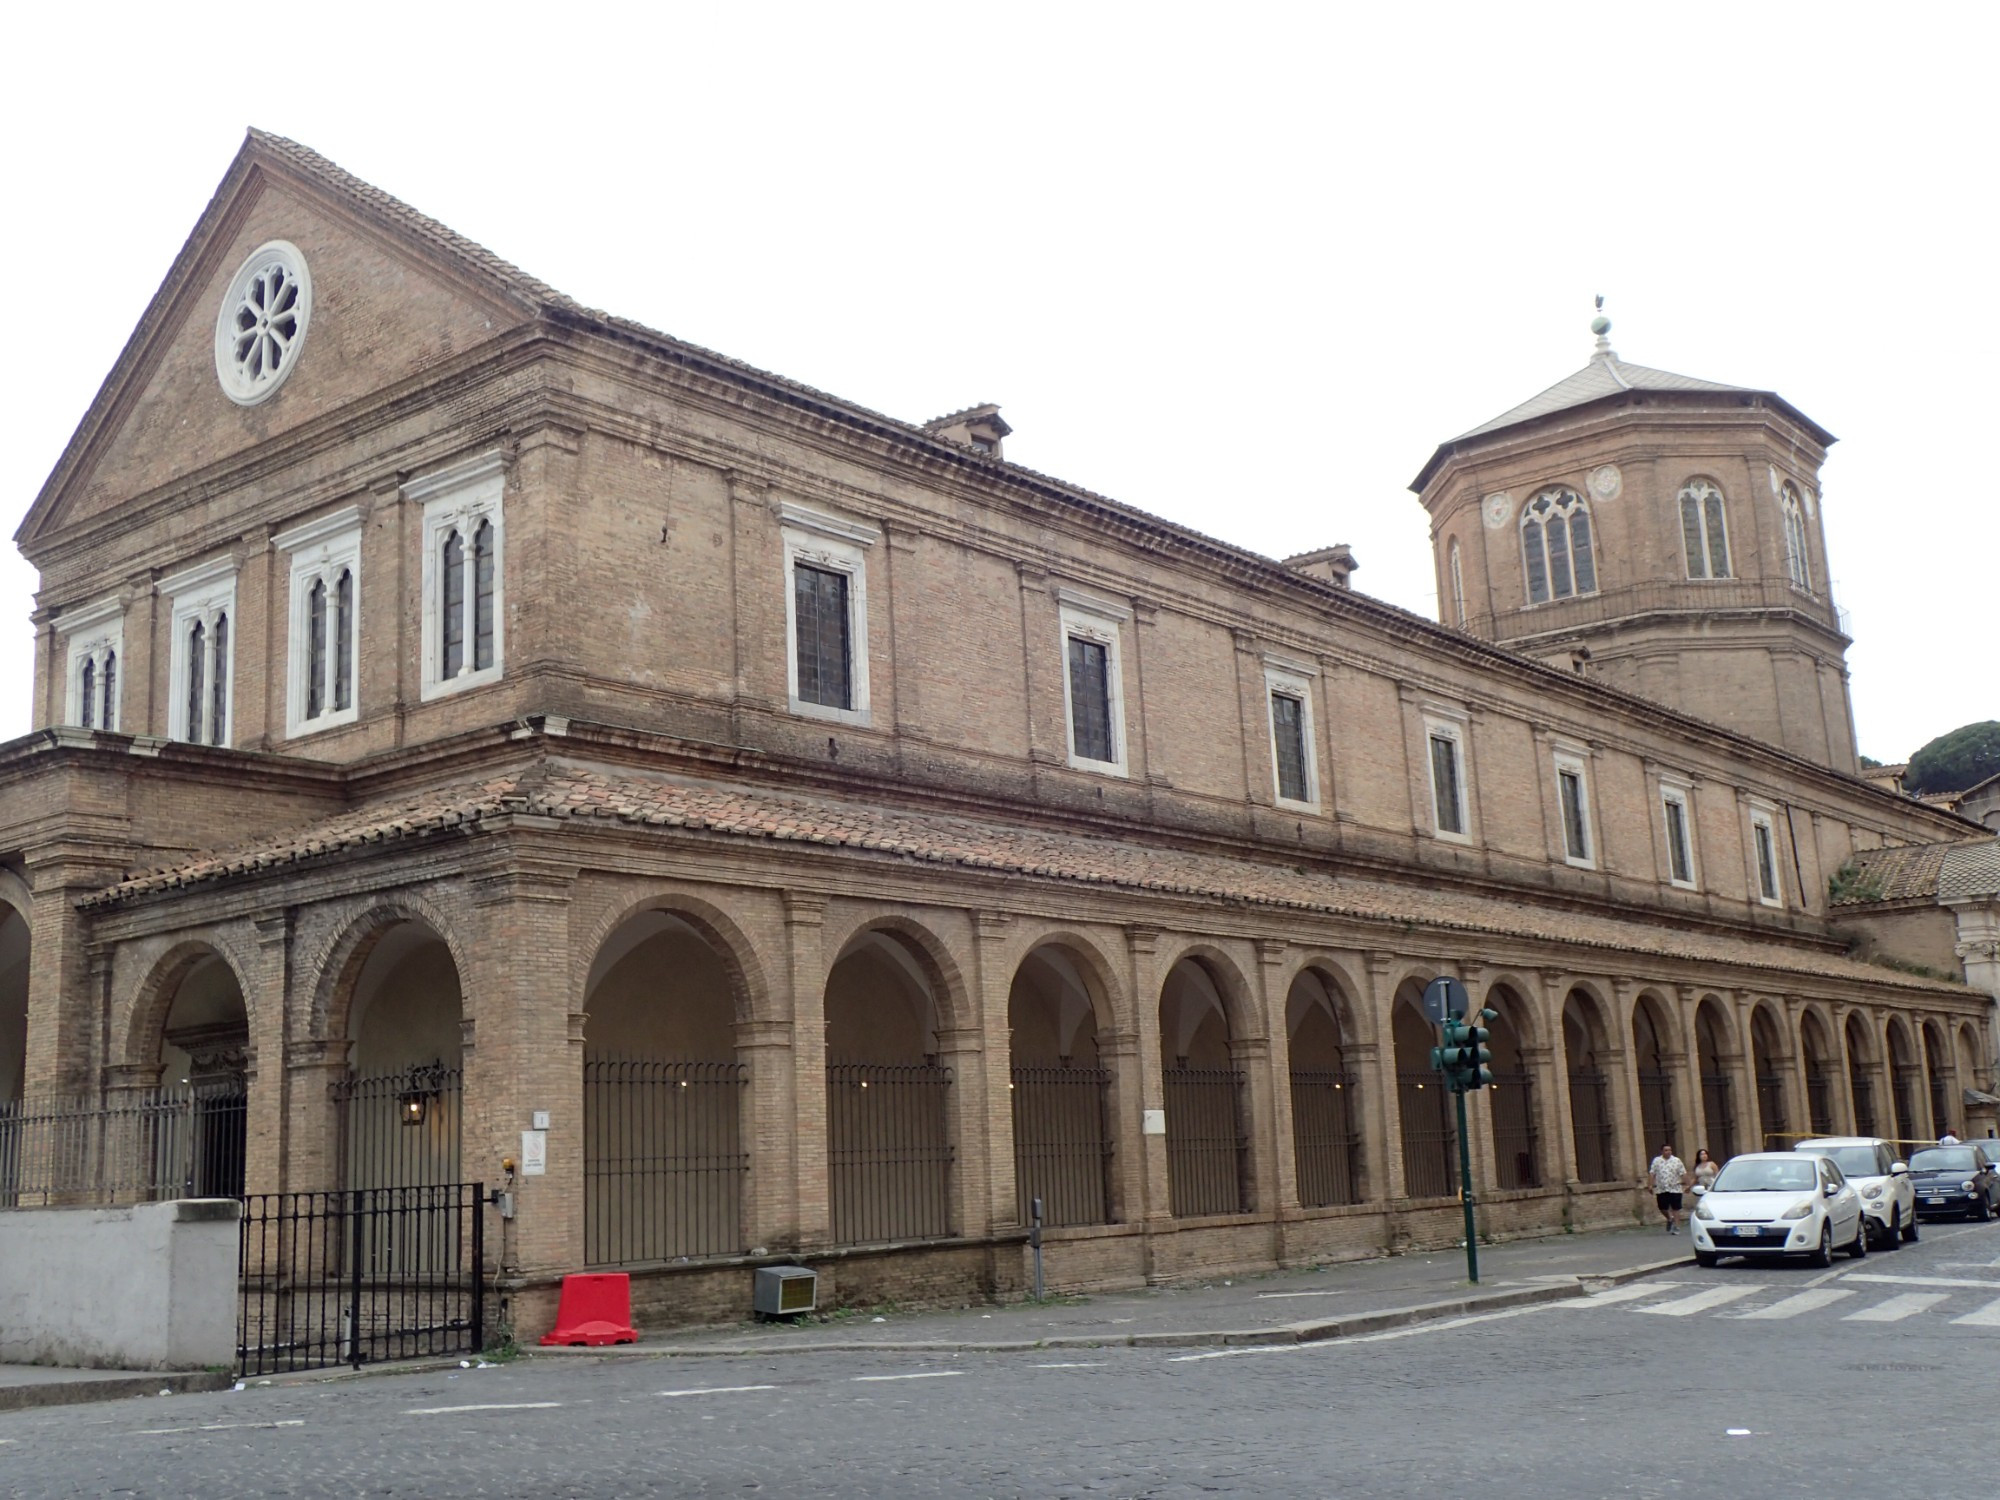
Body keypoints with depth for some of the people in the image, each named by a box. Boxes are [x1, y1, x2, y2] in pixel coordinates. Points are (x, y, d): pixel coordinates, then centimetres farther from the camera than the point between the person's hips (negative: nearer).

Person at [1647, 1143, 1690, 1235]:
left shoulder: (1677, 1161, 3)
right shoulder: (1656, 1161, 6)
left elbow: (1683, 1173, 1)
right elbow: (1652, 1173, 4)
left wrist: (1685, 1184, -5)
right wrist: (1652, 1185, -3)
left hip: (1675, 1189, -1)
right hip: (1661, 1189, 1)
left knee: (1675, 1208, 0)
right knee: (1662, 1208, 2)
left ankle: (1676, 1227, 6)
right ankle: (1670, 1219, 31)